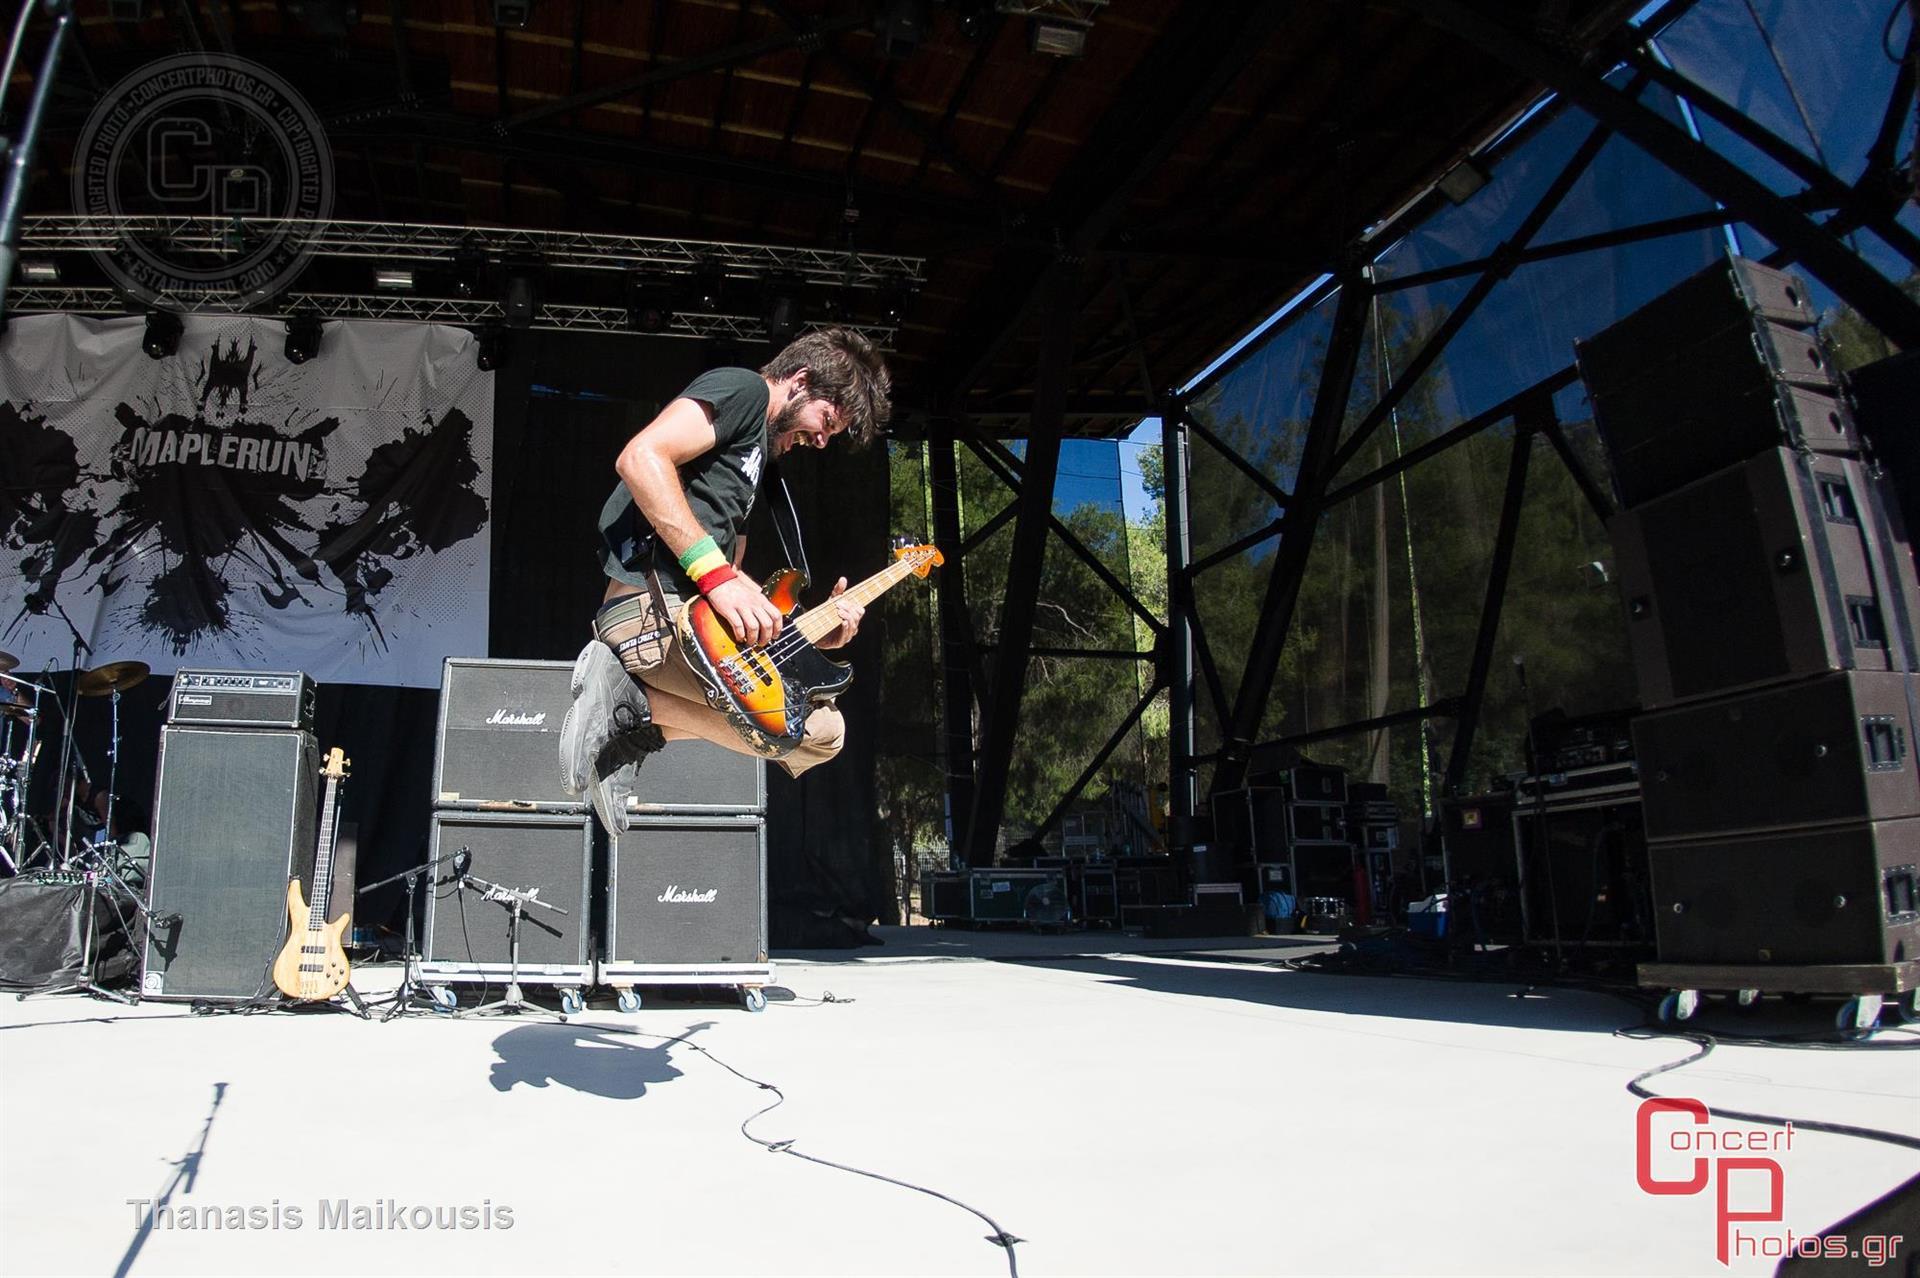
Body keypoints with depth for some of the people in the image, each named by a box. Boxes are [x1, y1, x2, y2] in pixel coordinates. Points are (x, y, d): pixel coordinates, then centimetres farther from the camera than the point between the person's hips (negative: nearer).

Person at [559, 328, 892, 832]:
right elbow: (641, 457, -18)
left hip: (693, 616, 10)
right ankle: (633, 698, -11)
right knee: (821, 729, -16)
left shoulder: (758, 454, 29)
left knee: (821, 728, 20)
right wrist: (717, 575, -22)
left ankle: (635, 729, 7)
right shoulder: (744, 388, 0)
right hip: (655, 611, -10)